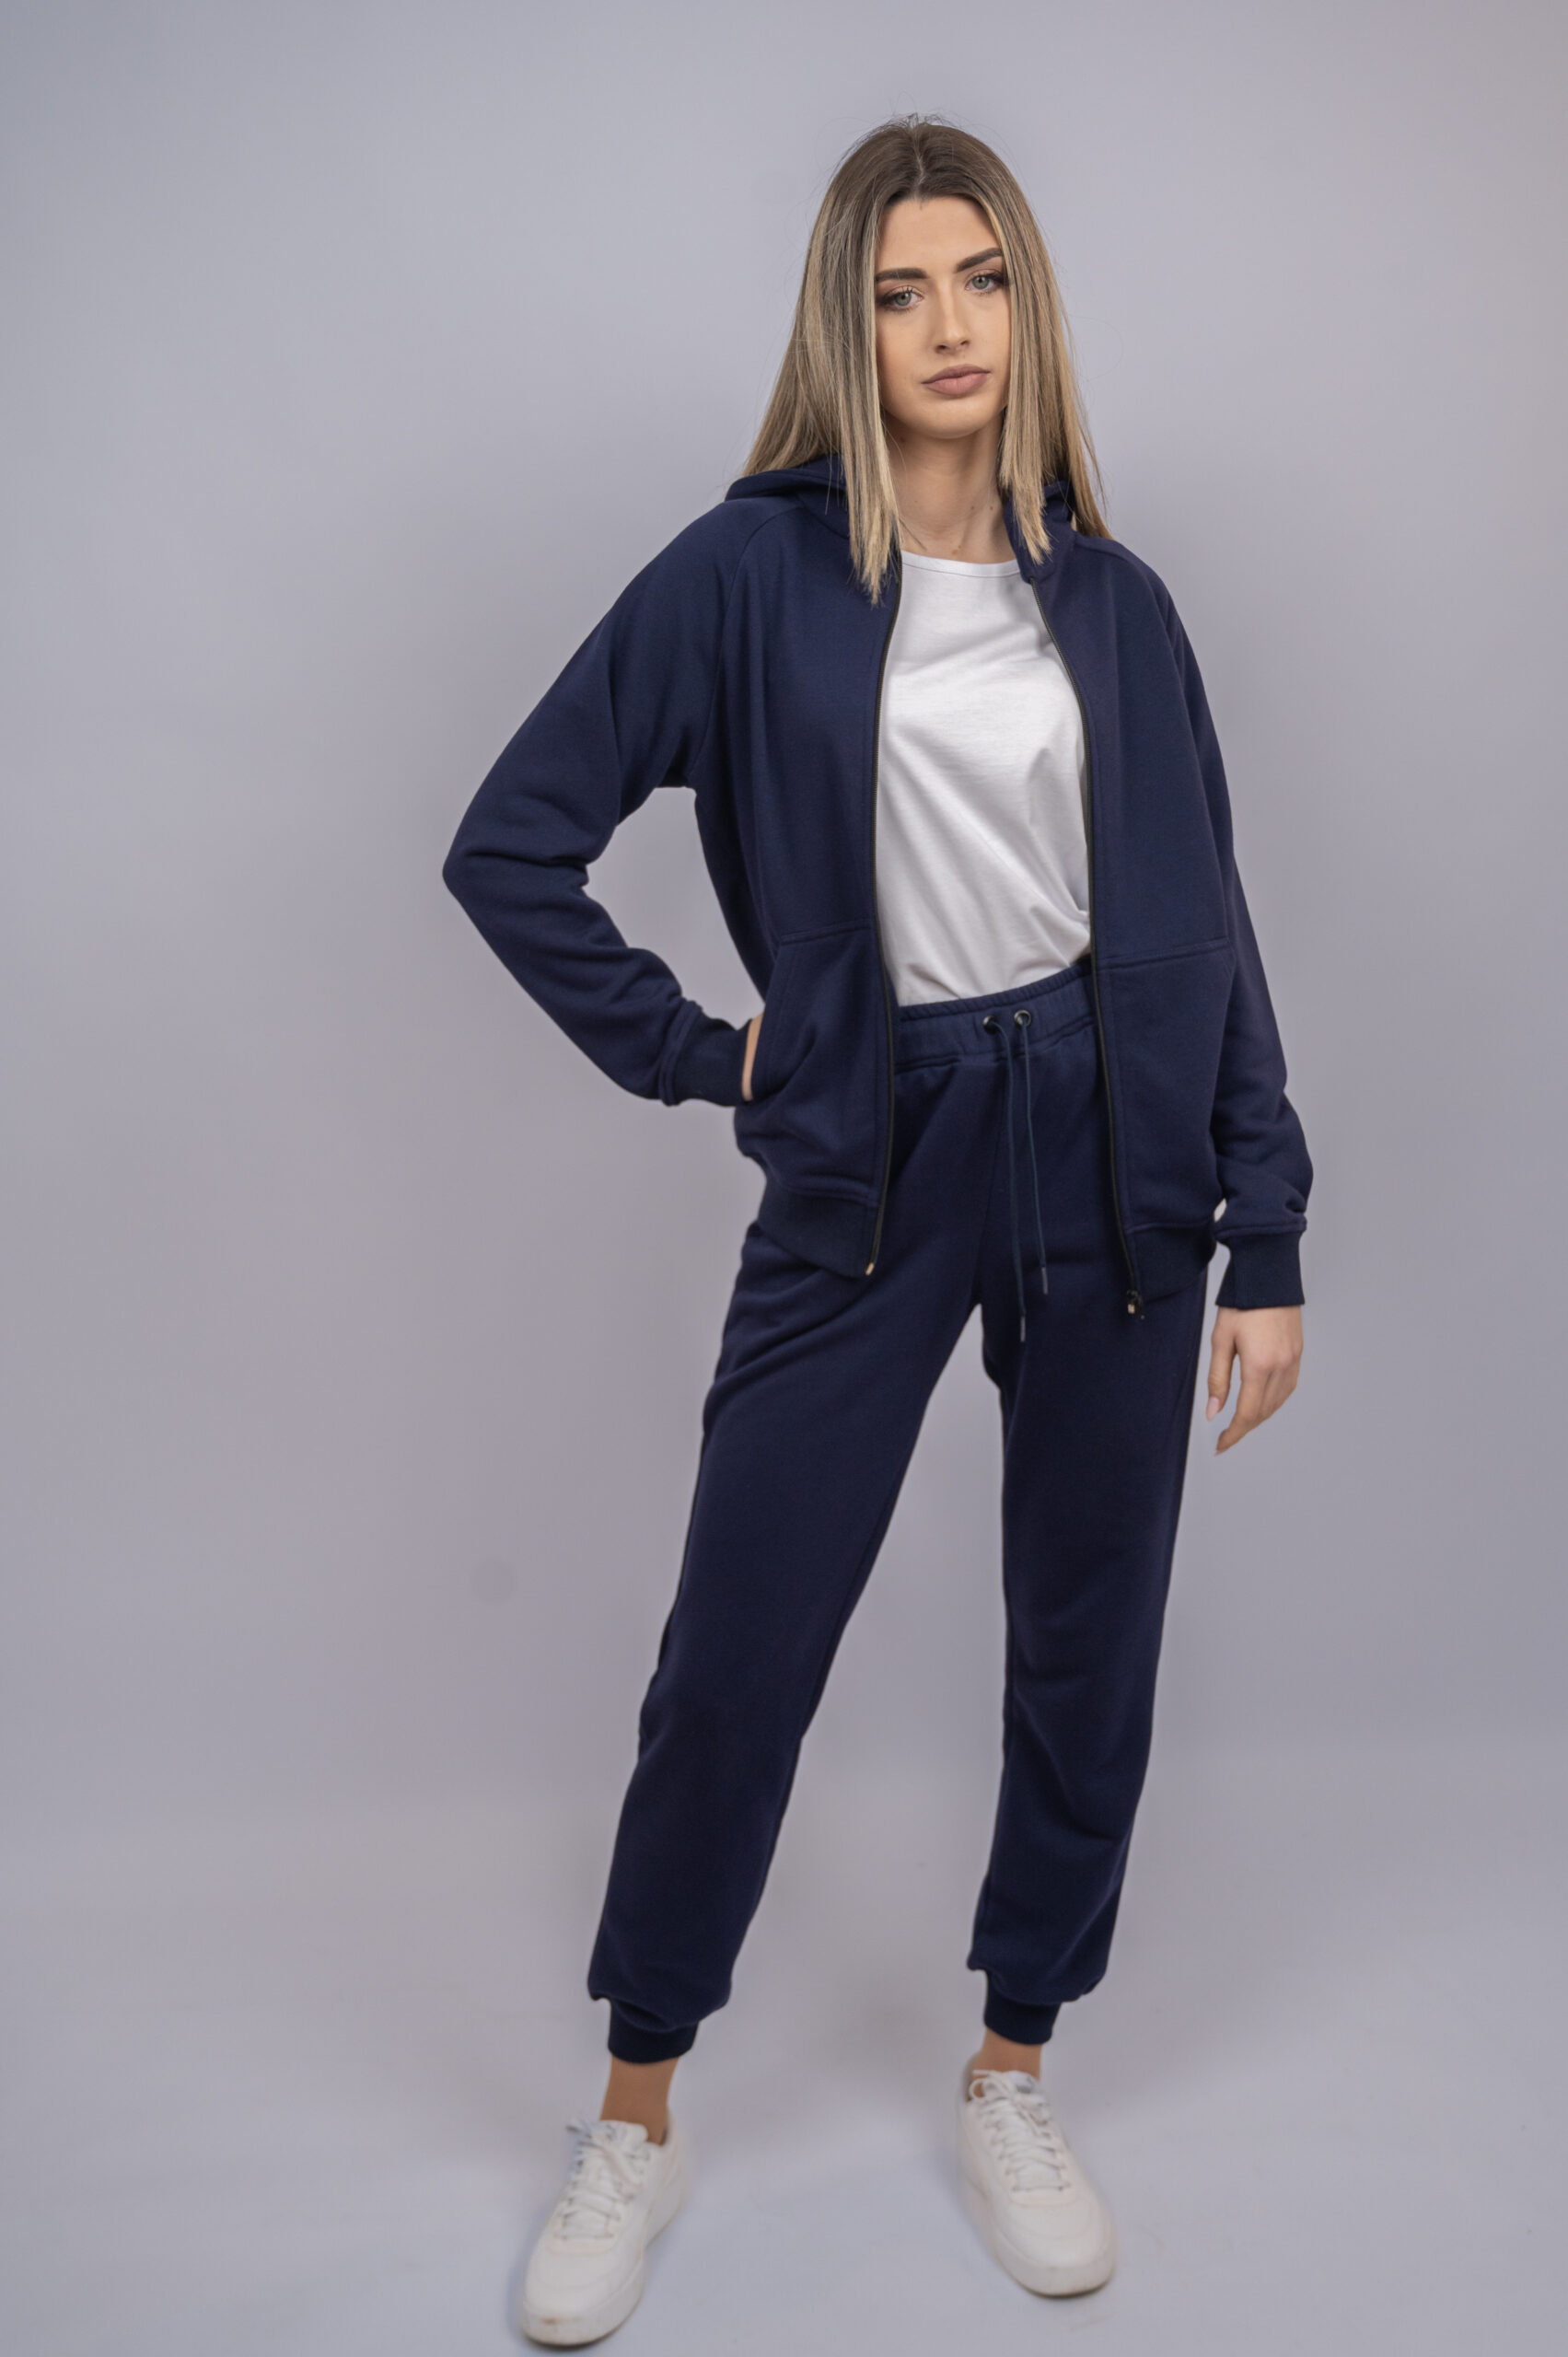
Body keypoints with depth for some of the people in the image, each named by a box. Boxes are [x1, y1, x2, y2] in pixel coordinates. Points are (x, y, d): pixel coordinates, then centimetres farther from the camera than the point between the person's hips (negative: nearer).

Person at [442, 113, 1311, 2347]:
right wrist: (696, 1054, -3)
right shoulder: (753, 572, -2)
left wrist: (1269, 1241, 3)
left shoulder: (1115, 604, 7)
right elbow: (512, 843, -2)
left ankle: (1012, 2084, 32)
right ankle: (635, 2126, 23)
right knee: (732, 1658, 1)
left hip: (1113, 1155, 3)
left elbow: (1206, 923, 7)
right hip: (870, 1164, -3)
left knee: (1088, 1646, 10)